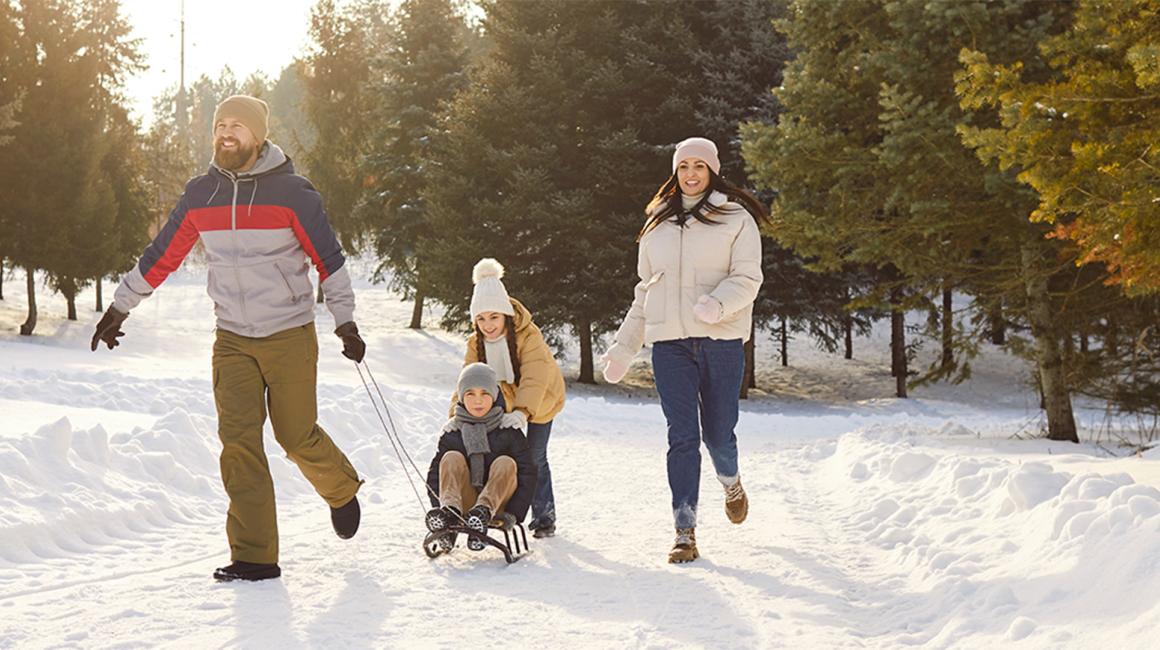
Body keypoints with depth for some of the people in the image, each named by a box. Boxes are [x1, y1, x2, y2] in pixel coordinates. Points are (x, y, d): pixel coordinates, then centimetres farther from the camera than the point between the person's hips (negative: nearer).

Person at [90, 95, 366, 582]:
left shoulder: (292, 192, -8)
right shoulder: (200, 194, 3)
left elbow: (328, 259, -4)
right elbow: (160, 257, 11)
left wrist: (345, 322, -8)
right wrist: (119, 308, 14)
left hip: (290, 336, -3)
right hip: (232, 339, 3)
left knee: (297, 436, 4)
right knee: (239, 442, -8)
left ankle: (341, 490, 37)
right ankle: (254, 556, -5)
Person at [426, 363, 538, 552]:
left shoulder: (508, 431, -2)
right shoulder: (452, 433, 3)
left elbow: (527, 473, -5)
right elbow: (434, 475, 3)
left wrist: (514, 515, -15)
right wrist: (439, 509, -14)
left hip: (498, 503, -1)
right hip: (466, 503, 1)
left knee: (506, 463, -23)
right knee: (452, 458, -18)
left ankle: (484, 511, -46)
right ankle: (450, 511, -44)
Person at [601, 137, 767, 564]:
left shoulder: (735, 218, 5)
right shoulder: (657, 225, 17)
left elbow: (747, 277, -4)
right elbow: (645, 290, 22)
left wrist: (717, 303, -24)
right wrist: (623, 347, 19)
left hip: (721, 338, -2)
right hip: (669, 340, 2)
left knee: (717, 432, 2)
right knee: (682, 436, -6)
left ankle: (730, 481, 37)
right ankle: (685, 532, -5)